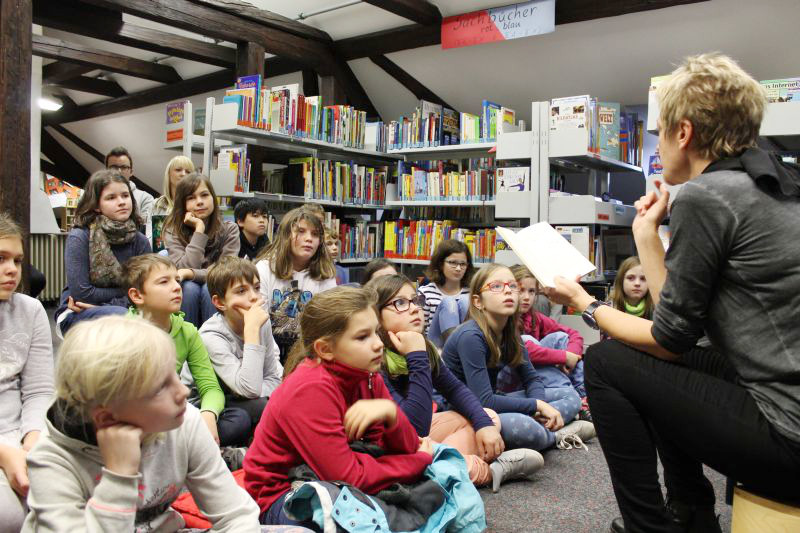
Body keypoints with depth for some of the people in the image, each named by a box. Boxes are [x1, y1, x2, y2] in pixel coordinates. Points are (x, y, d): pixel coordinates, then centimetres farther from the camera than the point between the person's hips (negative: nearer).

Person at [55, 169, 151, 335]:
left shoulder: (140, 241, 0)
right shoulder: (79, 237, -10)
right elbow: (81, 293, -16)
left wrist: (99, 302, -15)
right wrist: (125, 291, -8)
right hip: (75, 315, -4)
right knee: (124, 317, -35)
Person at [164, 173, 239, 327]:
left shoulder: (229, 229, -4)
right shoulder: (173, 230, -5)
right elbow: (185, 268, -19)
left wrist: (190, 273, -30)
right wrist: (199, 229, -20)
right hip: (187, 295, 0)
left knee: (210, 289, -30)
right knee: (189, 287, -30)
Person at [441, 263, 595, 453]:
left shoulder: (510, 332, 0)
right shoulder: (471, 336, -23)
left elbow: (531, 378, 7)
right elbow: (484, 402, -28)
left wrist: (541, 406, -16)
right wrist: (537, 405, -19)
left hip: (493, 404, 9)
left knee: (570, 395, 9)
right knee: (522, 427, -37)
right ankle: (555, 435, -5)